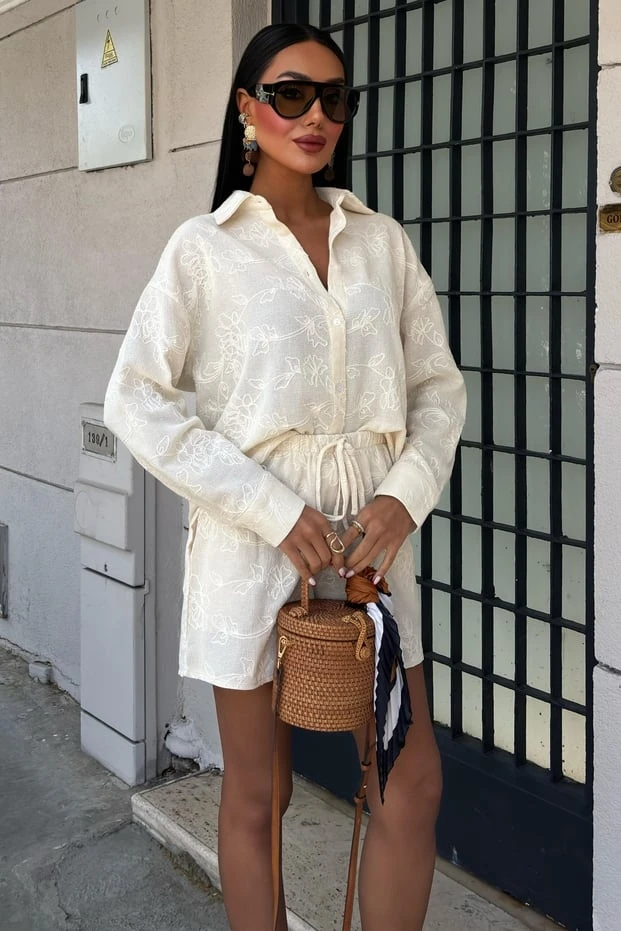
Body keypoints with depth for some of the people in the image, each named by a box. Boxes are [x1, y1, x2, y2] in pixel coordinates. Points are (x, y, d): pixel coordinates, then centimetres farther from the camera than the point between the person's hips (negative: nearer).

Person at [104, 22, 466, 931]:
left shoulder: (383, 241, 9)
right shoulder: (204, 248, -1)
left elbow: (439, 384, 10)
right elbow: (137, 401, -7)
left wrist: (407, 494, -9)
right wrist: (276, 512, -14)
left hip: (371, 538, 3)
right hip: (254, 538, -3)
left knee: (416, 782, 5)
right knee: (257, 795, 9)